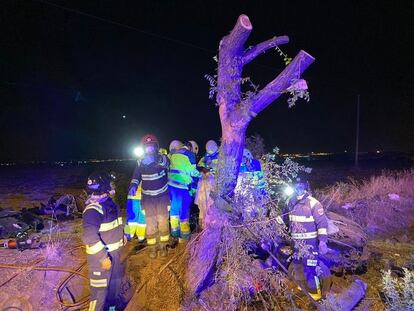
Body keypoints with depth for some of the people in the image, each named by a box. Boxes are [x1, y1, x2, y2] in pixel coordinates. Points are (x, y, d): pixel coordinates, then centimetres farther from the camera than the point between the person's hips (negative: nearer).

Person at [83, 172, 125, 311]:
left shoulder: (108, 202, 1)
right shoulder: (93, 209, -27)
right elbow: (90, 236, -34)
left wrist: (122, 238, 21)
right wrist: (103, 257, -30)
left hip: (114, 252, 10)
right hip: (100, 256, -9)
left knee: (115, 280, 26)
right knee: (100, 288, 6)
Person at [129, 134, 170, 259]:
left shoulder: (163, 158, -6)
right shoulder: (140, 162, 0)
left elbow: (166, 163, -21)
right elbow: (136, 176, 1)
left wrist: (154, 161, -35)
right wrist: (133, 185, -15)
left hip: (162, 196, -1)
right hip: (147, 197, 2)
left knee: (163, 221, 2)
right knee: (150, 223, 3)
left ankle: (163, 246, 21)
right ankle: (152, 247, 20)